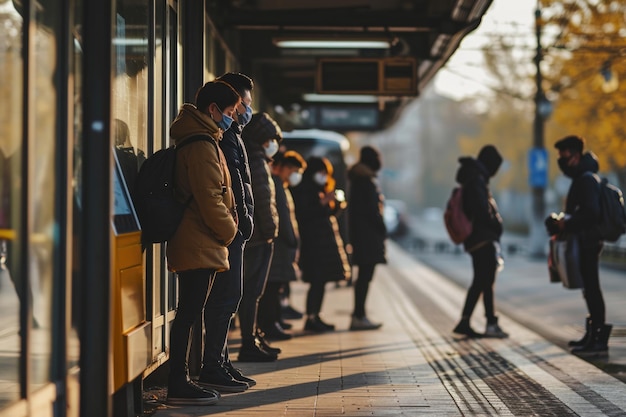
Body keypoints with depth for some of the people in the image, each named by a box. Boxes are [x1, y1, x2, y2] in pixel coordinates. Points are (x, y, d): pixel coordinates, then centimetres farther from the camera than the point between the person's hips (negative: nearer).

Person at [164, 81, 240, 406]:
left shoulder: (201, 140, 19)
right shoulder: (202, 145, -14)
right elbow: (209, 197, -18)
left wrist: (226, 229, 18)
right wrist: (229, 230, -6)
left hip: (197, 244, 10)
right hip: (200, 245, -10)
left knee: (188, 314, 11)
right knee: (188, 313, -7)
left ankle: (179, 382, 16)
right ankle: (178, 386, -4)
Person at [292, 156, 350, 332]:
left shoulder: (318, 190, 22)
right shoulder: (303, 190, -8)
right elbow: (303, 214, -18)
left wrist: (332, 203, 14)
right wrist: (323, 203, -19)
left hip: (325, 240, 10)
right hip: (313, 240, -10)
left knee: (320, 281, 9)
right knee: (317, 281, -12)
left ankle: (315, 317, 13)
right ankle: (311, 318, -11)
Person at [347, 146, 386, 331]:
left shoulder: (358, 178, 17)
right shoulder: (366, 180, -13)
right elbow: (371, 208, -17)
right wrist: (383, 229, -10)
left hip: (361, 232, 10)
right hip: (368, 234, -10)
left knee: (364, 275, 13)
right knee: (365, 275, -8)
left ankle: (358, 315, 16)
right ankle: (359, 316, -8)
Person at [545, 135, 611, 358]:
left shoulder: (587, 179, -15)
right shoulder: (581, 178, 17)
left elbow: (592, 213, -24)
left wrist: (566, 224, -16)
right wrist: (563, 222, 9)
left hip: (588, 242, -10)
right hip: (584, 241, 10)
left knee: (592, 289, -10)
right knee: (589, 289, 14)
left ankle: (599, 341, -9)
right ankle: (593, 335, 20)